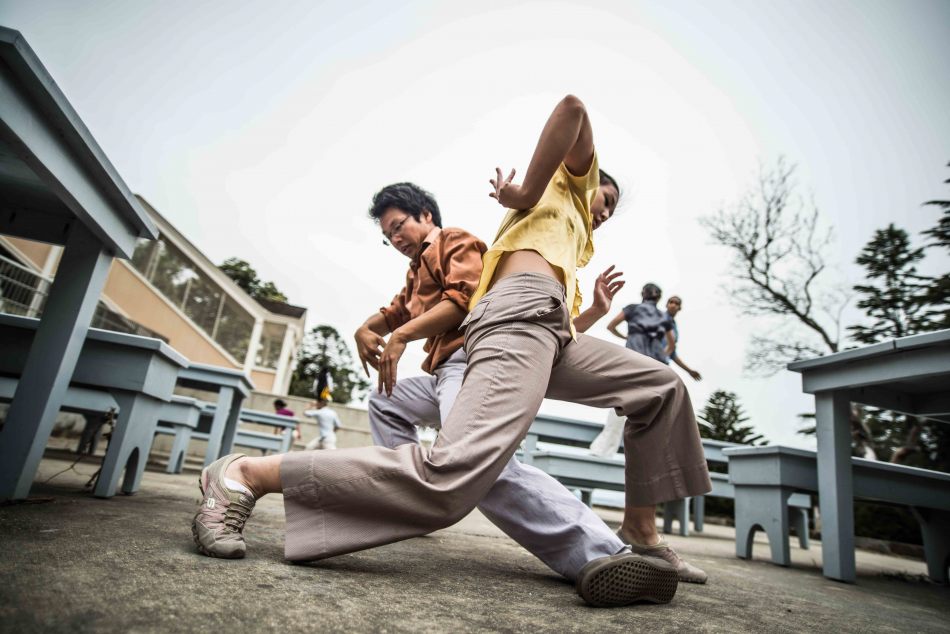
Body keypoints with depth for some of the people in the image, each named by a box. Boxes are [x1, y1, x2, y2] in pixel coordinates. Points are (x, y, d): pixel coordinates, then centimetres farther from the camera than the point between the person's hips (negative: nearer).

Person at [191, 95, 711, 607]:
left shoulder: (573, 247, 43)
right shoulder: (569, 180, 25)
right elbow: (573, 107, 2)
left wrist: (597, 310, 29)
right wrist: (526, 192, 3)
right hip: (522, 311, -10)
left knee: (660, 386, 18)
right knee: (449, 480, -28)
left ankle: (639, 533, 16)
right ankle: (246, 474, -18)